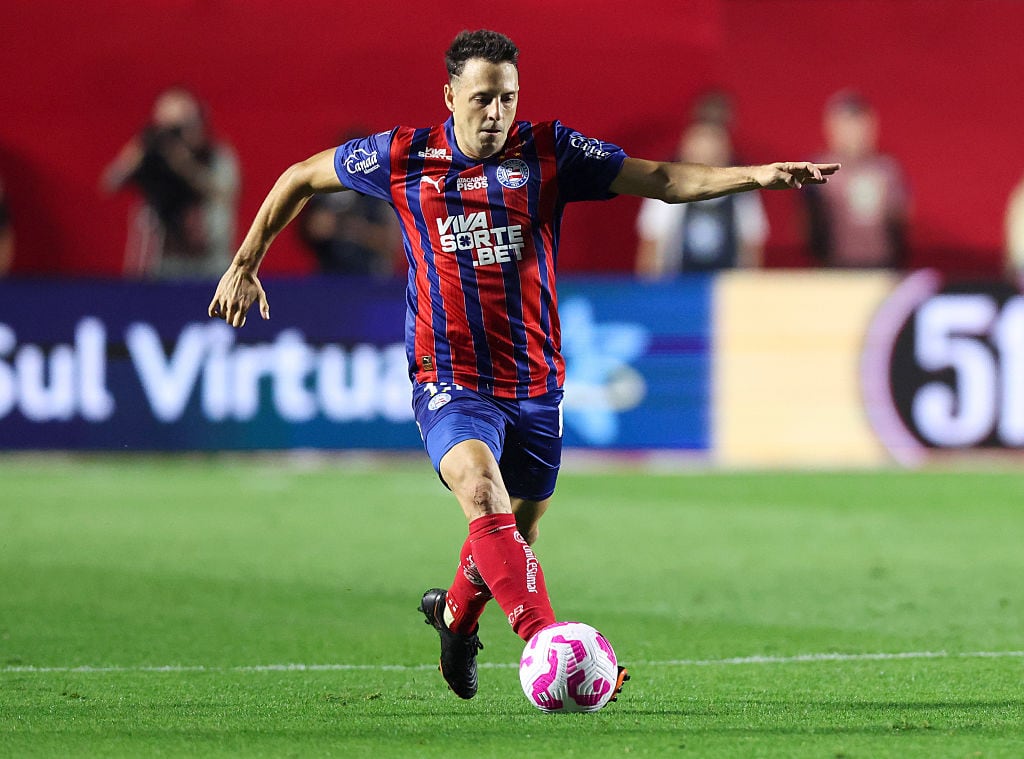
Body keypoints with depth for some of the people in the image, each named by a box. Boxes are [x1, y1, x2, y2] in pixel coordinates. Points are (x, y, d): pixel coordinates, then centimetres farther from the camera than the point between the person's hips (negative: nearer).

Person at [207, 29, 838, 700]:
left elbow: (663, 180, -6)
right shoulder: (404, 157, -2)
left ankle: (455, 612, 48)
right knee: (485, 497, -29)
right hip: (450, 383, -3)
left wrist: (755, 175, -20)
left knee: (517, 533, 16)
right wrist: (245, 265, 11)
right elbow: (300, 178, 12)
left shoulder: (547, 152, -1)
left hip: (535, 385, 3)